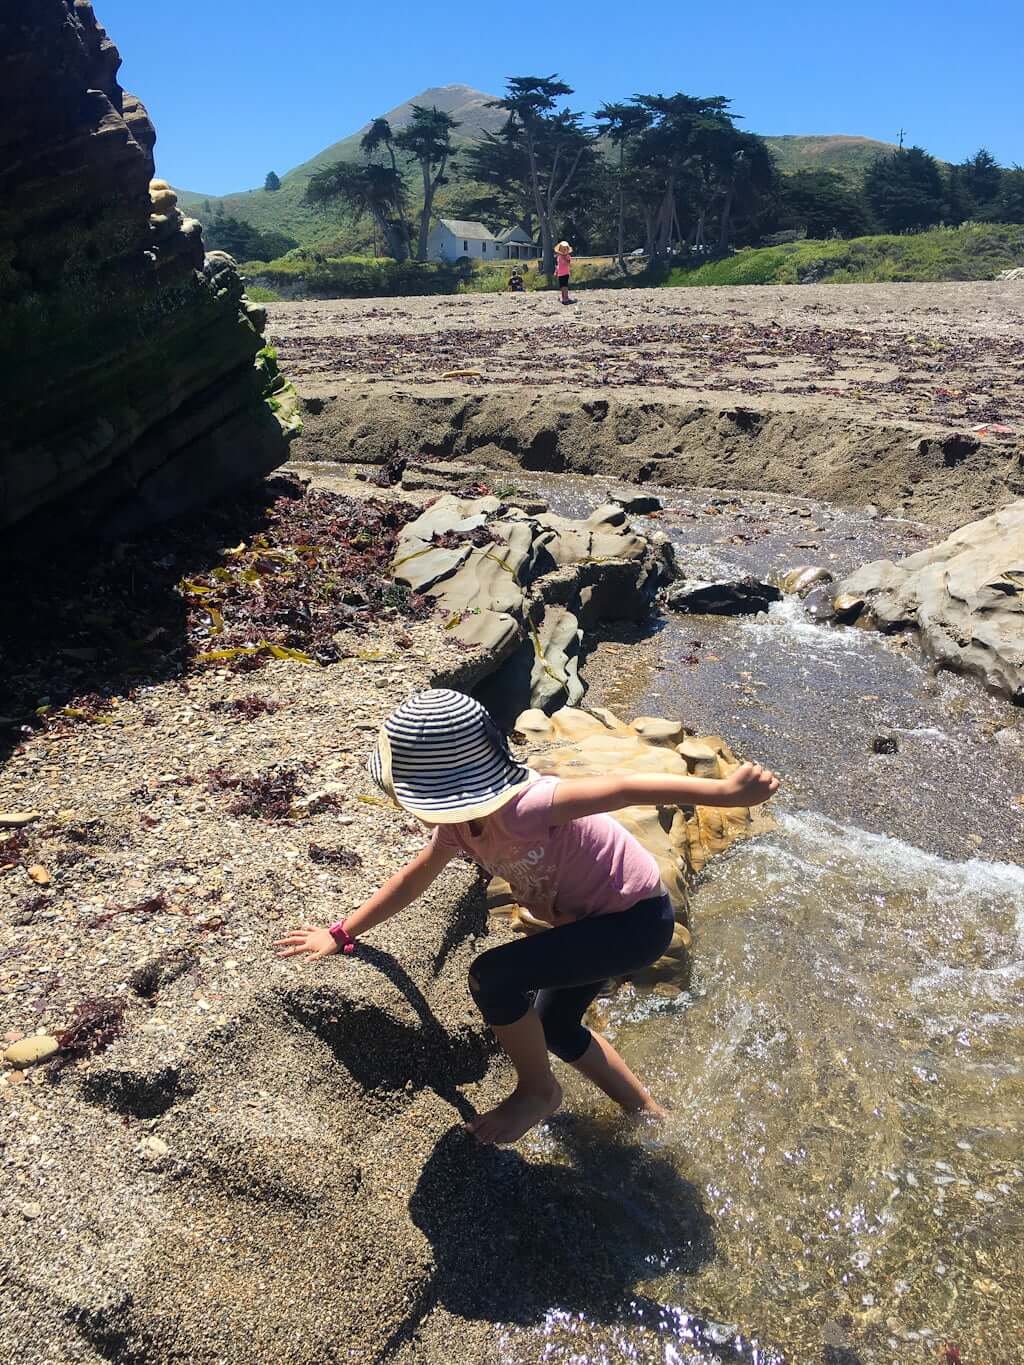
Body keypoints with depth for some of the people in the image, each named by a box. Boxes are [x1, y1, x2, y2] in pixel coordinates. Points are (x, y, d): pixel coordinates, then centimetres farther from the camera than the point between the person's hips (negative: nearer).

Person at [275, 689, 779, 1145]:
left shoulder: (521, 806, -34)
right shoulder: (459, 816, -6)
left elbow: (621, 787, -44)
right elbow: (412, 880, 9)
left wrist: (725, 791, -53)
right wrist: (342, 934, 14)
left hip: (638, 919, -9)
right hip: (593, 917, 10)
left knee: (491, 977, -20)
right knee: (554, 1027, 23)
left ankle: (538, 1092, 6)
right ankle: (644, 1110, 43)